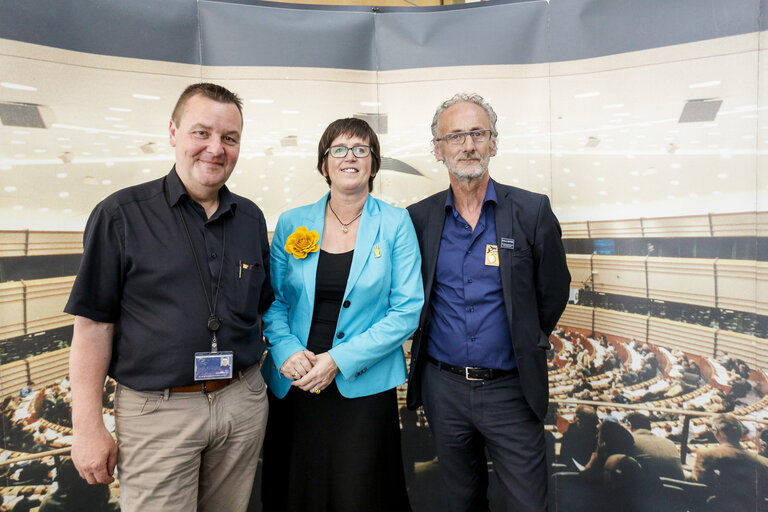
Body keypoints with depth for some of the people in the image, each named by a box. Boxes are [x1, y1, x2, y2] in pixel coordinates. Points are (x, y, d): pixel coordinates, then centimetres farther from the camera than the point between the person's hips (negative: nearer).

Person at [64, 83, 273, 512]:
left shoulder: (252, 218, 6)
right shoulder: (121, 215, -6)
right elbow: (94, 323, -6)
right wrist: (89, 427, -7)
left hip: (243, 400, 4)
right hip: (158, 410, -4)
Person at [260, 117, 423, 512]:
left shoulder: (395, 224, -3)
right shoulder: (291, 224, 4)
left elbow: (407, 311, -7)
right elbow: (273, 302, 7)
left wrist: (340, 359, -14)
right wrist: (287, 351, -12)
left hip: (364, 387, -2)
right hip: (292, 386, 3)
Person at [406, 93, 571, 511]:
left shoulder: (532, 211, -5)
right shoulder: (417, 219, 0)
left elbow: (553, 293, 2)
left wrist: (523, 346, 6)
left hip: (510, 389, -1)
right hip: (443, 388, 2)